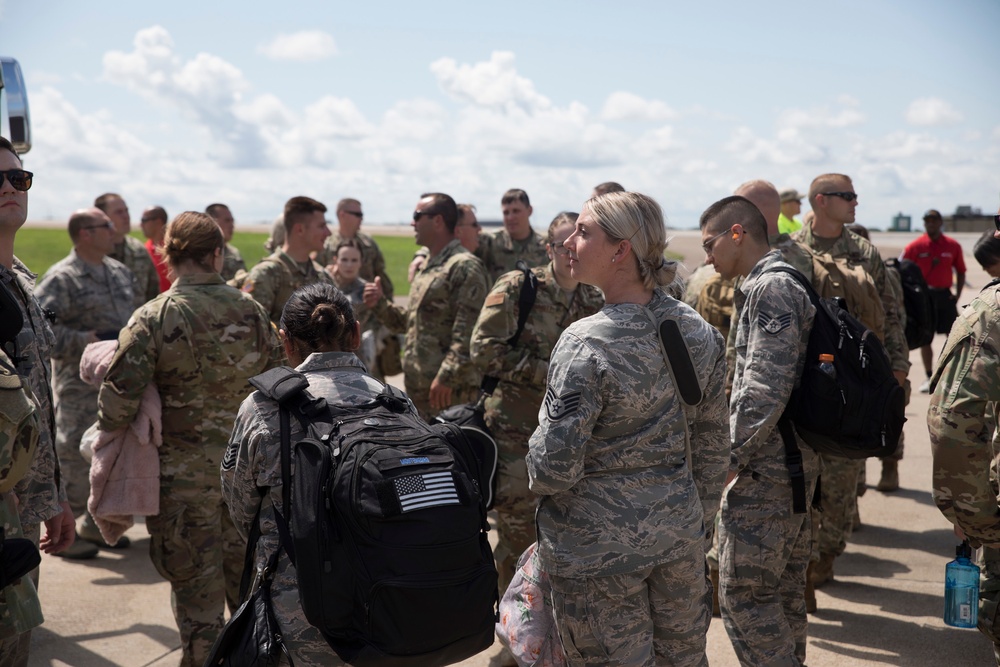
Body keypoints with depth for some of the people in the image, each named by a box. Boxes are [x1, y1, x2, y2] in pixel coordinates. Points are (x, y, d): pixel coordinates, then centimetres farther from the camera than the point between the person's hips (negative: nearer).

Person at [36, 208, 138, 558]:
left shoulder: (121, 272, 13)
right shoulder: (61, 279, -12)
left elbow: (134, 315, 26)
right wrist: (89, 340, -22)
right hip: (81, 387, -8)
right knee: (75, 457, -3)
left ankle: (96, 523, 28)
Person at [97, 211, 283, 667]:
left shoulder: (153, 318, -13)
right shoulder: (250, 311, -2)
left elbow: (119, 399, -17)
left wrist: (105, 433, 4)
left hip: (184, 473, -4)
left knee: (196, 591, 8)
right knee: (248, 577, 20)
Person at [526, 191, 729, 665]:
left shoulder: (585, 345, -21)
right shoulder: (699, 332, -2)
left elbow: (554, 470, -21)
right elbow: (713, 448, 7)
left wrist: (537, 456, 1)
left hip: (599, 547, -6)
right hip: (680, 535, 6)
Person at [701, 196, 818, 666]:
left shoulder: (770, 288, -16)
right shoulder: (787, 283, 15)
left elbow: (765, 389, -24)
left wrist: (731, 458, -17)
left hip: (766, 469, -10)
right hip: (797, 465, 10)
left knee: (743, 593, -4)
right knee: (784, 587, 18)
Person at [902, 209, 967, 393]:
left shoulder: (953, 246, 3)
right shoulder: (914, 246, -3)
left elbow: (960, 271, 12)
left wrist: (957, 294, 2)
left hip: (945, 295, 2)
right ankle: (929, 378, 14)